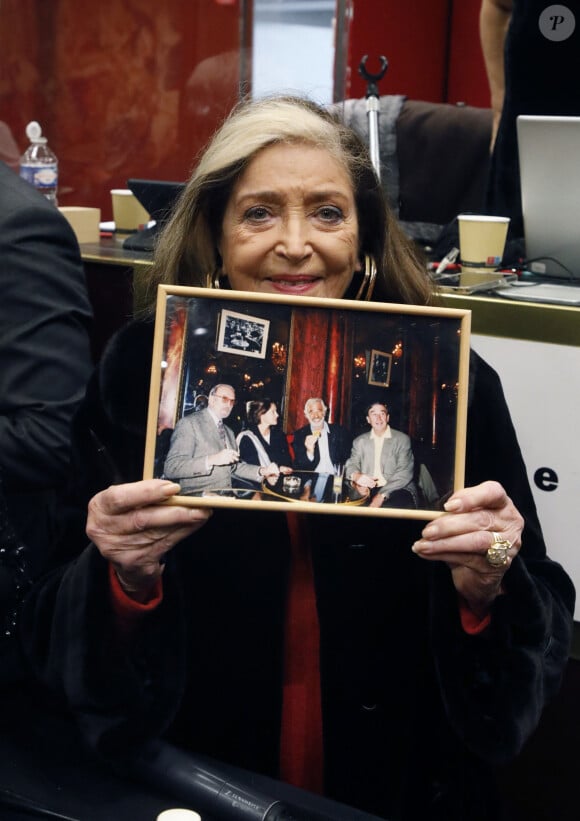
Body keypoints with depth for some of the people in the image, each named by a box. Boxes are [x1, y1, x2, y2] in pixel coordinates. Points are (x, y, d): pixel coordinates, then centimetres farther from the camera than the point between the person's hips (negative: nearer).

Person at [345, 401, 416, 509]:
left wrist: (382, 495, -18)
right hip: (367, 489, 4)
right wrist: (356, 476, -20)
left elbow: (405, 473, -5)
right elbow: (351, 464, 8)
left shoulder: (402, 439, 5)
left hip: (396, 489, -3)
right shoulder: (360, 441, 17)